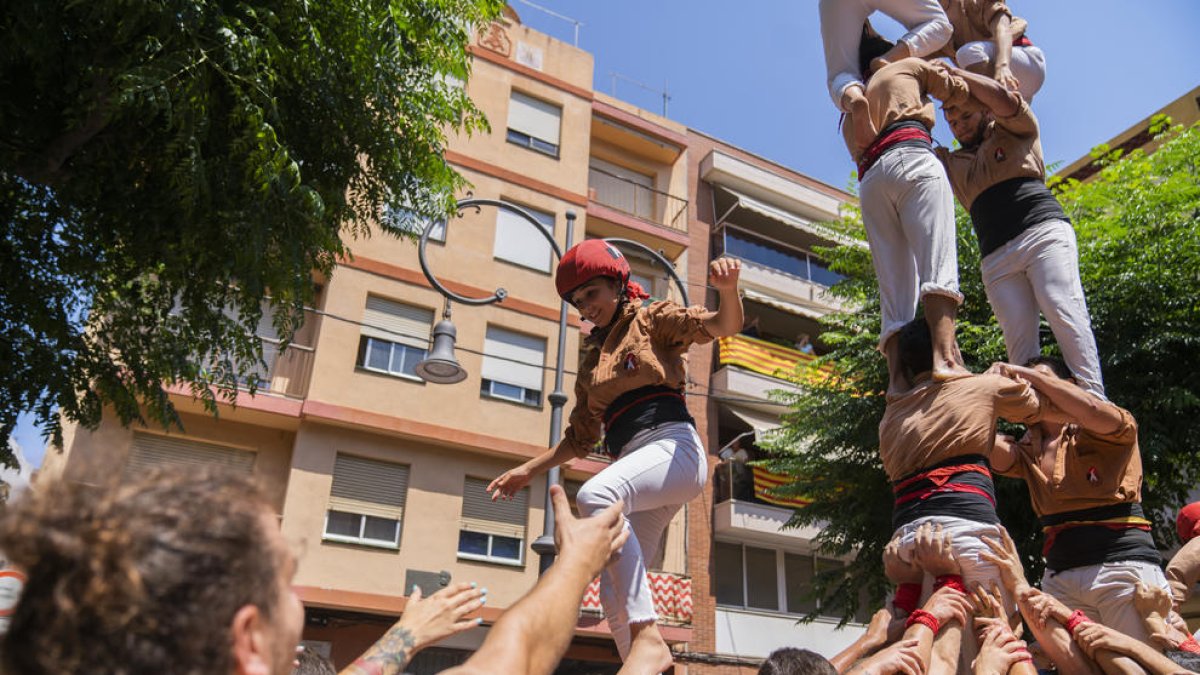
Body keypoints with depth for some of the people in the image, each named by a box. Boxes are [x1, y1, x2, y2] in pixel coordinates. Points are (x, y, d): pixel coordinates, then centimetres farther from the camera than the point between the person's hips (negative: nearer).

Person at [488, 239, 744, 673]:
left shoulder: (652, 320, 10)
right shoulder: (591, 364, 26)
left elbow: (724, 325, -5)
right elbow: (581, 438, 29)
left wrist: (728, 289, -27)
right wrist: (527, 470, 23)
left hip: (674, 447, -7)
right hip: (635, 466, 7)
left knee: (594, 495, -34)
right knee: (615, 592, -1)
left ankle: (648, 638, -34)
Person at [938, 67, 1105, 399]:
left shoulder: (1016, 131, 21)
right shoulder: (951, 162, 31)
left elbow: (1006, 100, 0)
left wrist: (955, 74, 10)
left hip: (1043, 231, -3)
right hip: (996, 257, 3)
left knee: (1062, 310, -22)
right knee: (1018, 339, -12)